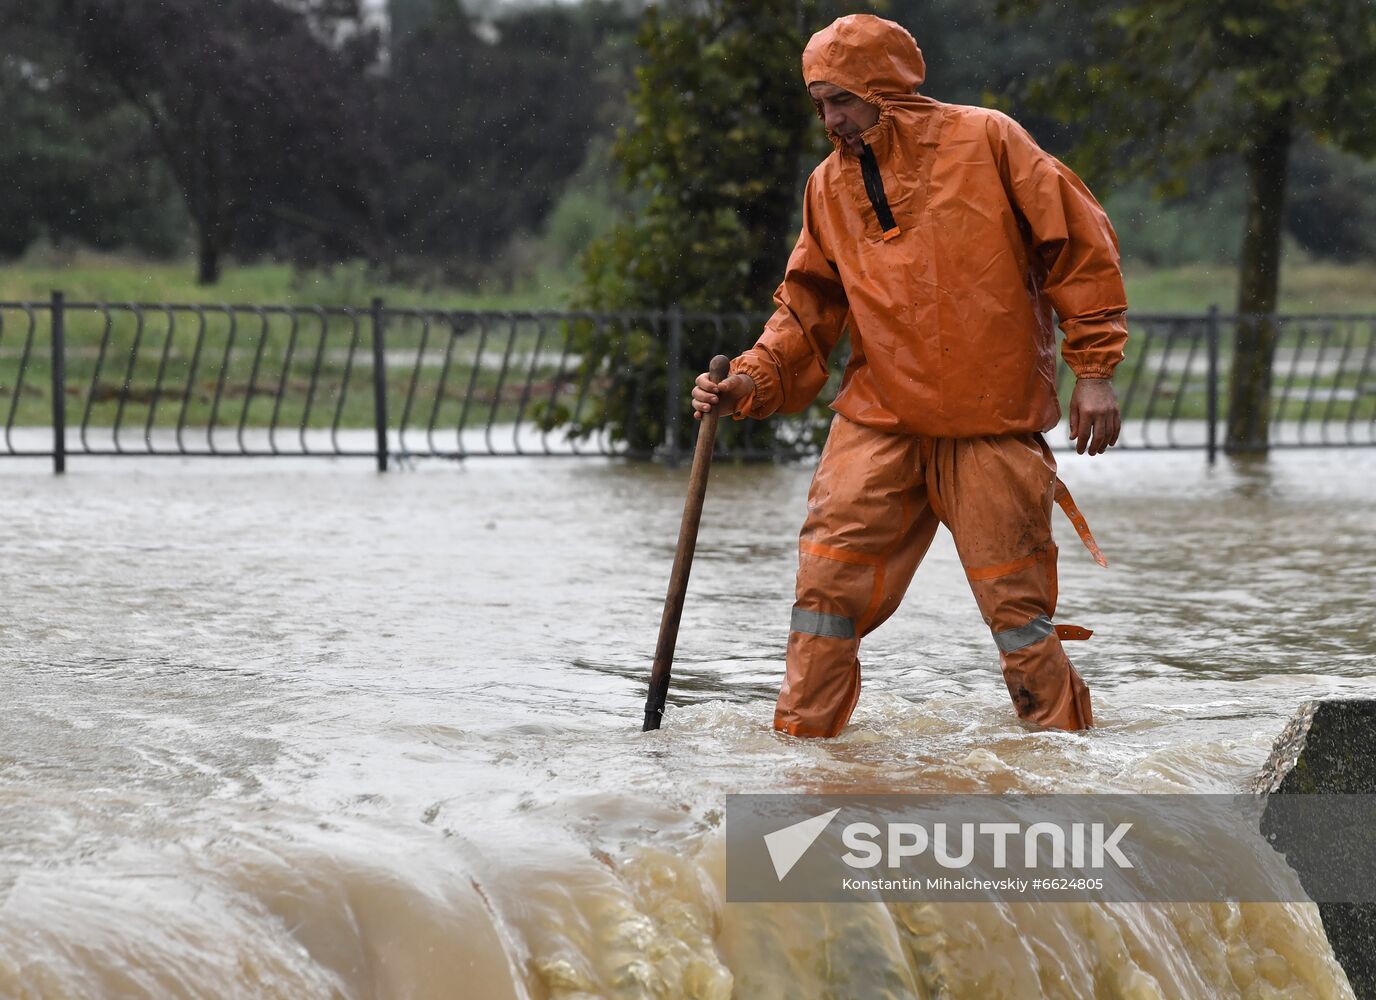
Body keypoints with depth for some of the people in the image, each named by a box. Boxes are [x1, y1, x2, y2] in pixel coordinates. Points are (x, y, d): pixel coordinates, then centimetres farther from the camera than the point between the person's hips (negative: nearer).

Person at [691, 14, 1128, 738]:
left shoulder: (985, 141, -5)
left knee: (1016, 598, -1)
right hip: (878, 420, 3)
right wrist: (752, 382, -6)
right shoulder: (830, 185, 8)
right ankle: (798, 741, 6)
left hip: (994, 422, -3)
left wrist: (1093, 369, -5)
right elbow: (809, 304, 11)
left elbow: (1078, 244, -3)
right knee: (828, 578, -5)